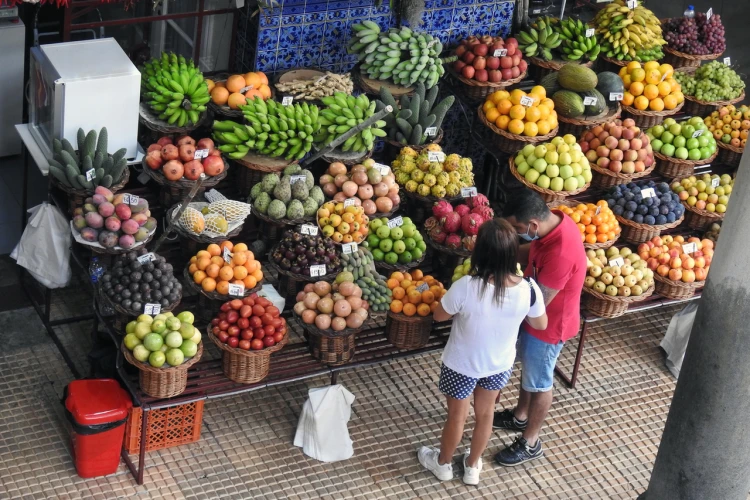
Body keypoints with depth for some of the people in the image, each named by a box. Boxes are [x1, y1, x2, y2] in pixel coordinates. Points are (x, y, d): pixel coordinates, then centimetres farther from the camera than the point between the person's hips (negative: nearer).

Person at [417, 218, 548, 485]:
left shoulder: (466, 287, -35)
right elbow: (541, 324, -5)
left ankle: (443, 463, 50)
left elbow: (439, 315, -15)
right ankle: (473, 466, 50)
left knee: (457, 416, 24)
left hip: (461, 366, -2)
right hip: (500, 366, 3)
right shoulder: (528, 289, -26)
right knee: (485, 414, 28)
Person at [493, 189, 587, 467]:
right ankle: (520, 416, 53)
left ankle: (530, 443, 33)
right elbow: (530, 252, 8)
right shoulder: (552, 222, -13)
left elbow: (538, 301, -32)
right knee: (527, 366, 29)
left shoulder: (561, 252, -40)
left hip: (548, 325, -8)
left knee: (539, 383, 12)